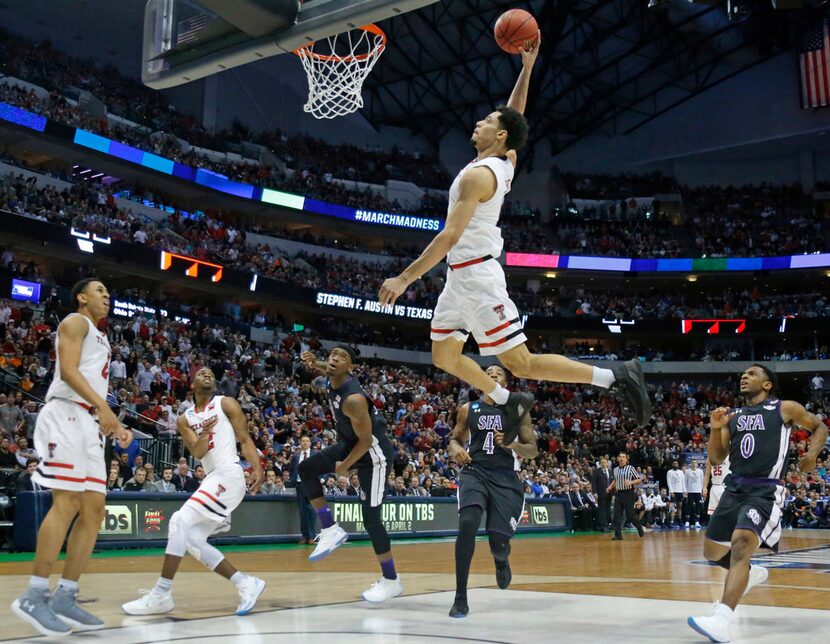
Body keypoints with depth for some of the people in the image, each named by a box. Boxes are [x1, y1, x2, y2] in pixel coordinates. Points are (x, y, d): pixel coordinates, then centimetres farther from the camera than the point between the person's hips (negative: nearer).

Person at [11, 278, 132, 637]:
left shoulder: (100, 338, 30)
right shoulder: (75, 322, 3)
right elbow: (68, 370, -13)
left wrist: (117, 426, 18)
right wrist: (102, 406, -25)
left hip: (90, 422, 9)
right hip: (67, 415, -9)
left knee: (93, 510, 2)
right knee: (67, 503, -17)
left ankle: (64, 598, 3)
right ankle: (34, 597, -15)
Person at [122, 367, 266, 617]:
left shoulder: (226, 404, 3)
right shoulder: (185, 419, 17)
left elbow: (245, 440, -2)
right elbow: (198, 453, 3)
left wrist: (257, 468, -18)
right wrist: (204, 434, -19)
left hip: (228, 475, -8)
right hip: (212, 478, 8)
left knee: (180, 521, -18)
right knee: (192, 539, 3)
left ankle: (161, 595, -14)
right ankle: (246, 583, 7)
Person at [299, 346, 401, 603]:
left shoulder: (353, 399, -32)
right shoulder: (334, 379, -7)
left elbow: (366, 440, -25)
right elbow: (329, 370, 20)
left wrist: (344, 466, -11)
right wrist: (315, 363, -2)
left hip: (374, 454, -9)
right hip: (350, 444, 9)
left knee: (370, 518, -6)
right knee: (306, 469, 4)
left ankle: (391, 581, 9)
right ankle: (331, 530, 9)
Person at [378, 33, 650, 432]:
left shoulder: (478, 174, -18)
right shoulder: (506, 162, 7)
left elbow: (449, 236, -23)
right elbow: (515, 116, 24)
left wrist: (404, 278, -21)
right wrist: (527, 66, 17)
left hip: (476, 275, -9)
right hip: (462, 277, 9)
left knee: (521, 363, -9)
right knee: (444, 356, 15)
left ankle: (616, 376, -9)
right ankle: (508, 402, 25)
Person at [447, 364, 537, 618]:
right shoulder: (467, 409, 8)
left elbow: (533, 450, 6)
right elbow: (454, 438, 19)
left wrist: (511, 444, -15)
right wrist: (455, 448, -5)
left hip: (506, 478, 0)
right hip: (475, 472, 0)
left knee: (499, 541, -7)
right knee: (467, 524, -27)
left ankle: (501, 560, 37)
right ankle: (460, 597, -16)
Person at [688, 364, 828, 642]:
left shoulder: (786, 408, 5)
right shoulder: (732, 416, 15)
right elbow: (716, 459, 12)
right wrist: (715, 430, -5)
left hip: (766, 490, -6)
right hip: (734, 487, 6)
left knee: (741, 543, -28)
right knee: (712, 551, 12)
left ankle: (722, 621, -36)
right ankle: (751, 574, 43)